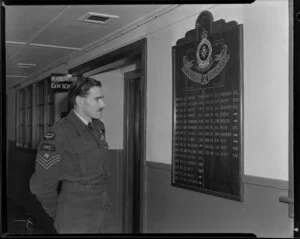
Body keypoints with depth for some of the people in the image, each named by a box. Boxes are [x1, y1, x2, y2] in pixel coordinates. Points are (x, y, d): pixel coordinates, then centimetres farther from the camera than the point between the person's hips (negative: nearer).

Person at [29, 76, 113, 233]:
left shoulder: (99, 127, 3)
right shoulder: (60, 133, -18)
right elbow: (41, 185, -12)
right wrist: (56, 214, 0)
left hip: (103, 214, 6)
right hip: (76, 223, -6)